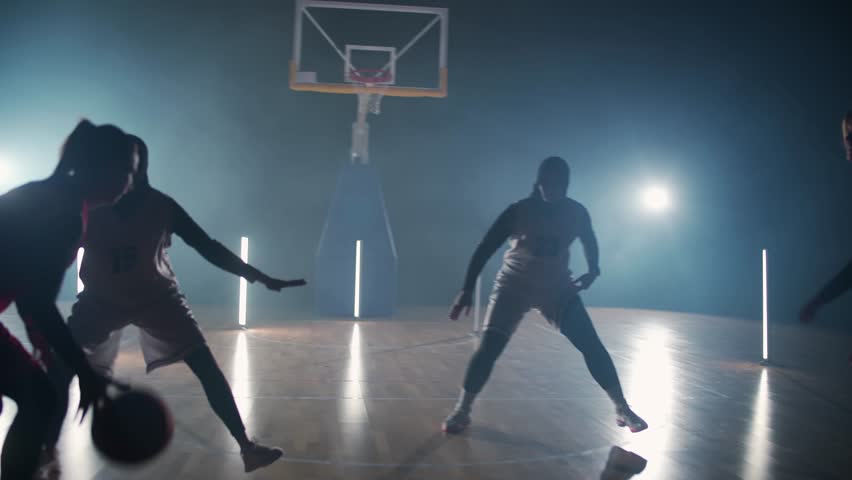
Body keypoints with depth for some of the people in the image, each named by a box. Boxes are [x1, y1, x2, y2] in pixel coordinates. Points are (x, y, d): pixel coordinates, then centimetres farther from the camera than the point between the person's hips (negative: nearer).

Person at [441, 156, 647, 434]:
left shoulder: (576, 213, -9)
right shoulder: (519, 211, -18)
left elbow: (589, 242, 12)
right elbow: (485, 249, -18)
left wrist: (593, 270, -6)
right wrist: (467, 289, -25)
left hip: (557, 287, 3)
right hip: (514, 285, -2)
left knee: (591, 345, -7)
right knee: (488, 348, -13)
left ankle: (622, 409, 8)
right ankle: (462, 411, 3)